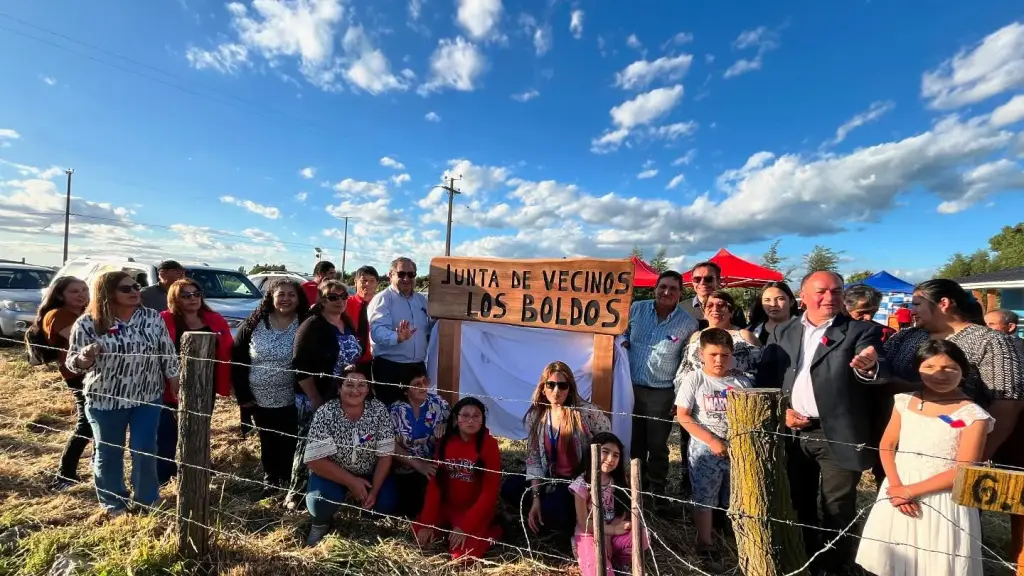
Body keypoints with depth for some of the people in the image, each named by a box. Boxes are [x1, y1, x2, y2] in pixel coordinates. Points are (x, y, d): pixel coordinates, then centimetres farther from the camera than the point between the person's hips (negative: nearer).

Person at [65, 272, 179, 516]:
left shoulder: (152, 318, -4)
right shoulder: (88, 323, -9)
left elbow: (168, 353, 1)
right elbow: (73, 363, -5)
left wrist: (175, 383, 2)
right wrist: (85, 357, -27)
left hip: (148, 398, 1)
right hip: (105, 400, 0)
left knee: (145, 451, 7)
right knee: (108, 453, 15)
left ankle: (147, 501, 26)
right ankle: (114, 505, 34)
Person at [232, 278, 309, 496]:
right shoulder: (254, 324, -3)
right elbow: (237, 359, 1)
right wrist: (243, 393, -3)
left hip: (292, 400, -2)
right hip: (260, 399, 2)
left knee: (290, 444, 7)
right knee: (267, 443, 16)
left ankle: (288, 483, 28)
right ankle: (270, 481, 36)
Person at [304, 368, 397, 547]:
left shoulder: (379, 411, -17)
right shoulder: (325, 414, -22)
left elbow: (385, 455, -13)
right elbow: (314, 460, -23)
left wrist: (374, 491, -21)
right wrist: (351, 481, -24)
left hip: (369, 473, 2)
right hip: (332, 473, -1)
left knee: (386, 504, -17)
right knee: (321, 501, -30)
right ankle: (321, 524, 8)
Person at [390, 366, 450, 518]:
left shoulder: (439, 403, -4)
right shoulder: (395, 411, -8)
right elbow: (392, 446, -10)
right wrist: (418, 465, -18)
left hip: (435, 466, 1)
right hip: (406, 470, -1)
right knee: (411, 506, -18)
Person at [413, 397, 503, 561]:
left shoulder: (489, 444, -17)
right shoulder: (445, 442, -3)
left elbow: (490, 491, -17)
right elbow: (435, 482, -4)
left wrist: (465, 527, -20)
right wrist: (428, 522, -12)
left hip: (476, 509, -5)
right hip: (447, 505, 5)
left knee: (461, 554, -21)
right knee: (419, 532, -12)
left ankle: (491, 530, 5)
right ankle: (449, 528, 14)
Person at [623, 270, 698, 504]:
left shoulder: (688, 323, -6)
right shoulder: (636, 309, -2)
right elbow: (622, 336, 14)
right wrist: (623, 344, -7)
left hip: (662, 393, -2)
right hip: (631, 388, 2)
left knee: (657, 446, 12)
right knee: (634, 442, 16)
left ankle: (656, 491, 32)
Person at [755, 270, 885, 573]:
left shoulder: (861, 331, -4)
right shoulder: (782, 332, 4)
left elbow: (873, 372, -21)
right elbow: (765, 379, 5)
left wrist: (869, 367, -43)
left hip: (838, 436, -3)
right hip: (792, 433, 3)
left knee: (837, 512, 10)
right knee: (799, 507, 19)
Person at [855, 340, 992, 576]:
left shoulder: (972, 415, -10)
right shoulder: (905, 402, 0)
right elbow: (886, 447, 3)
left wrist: (910, 491, -15)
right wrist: (897, 488, -11)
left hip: (942, 502, -3)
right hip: (898, 493, 3)